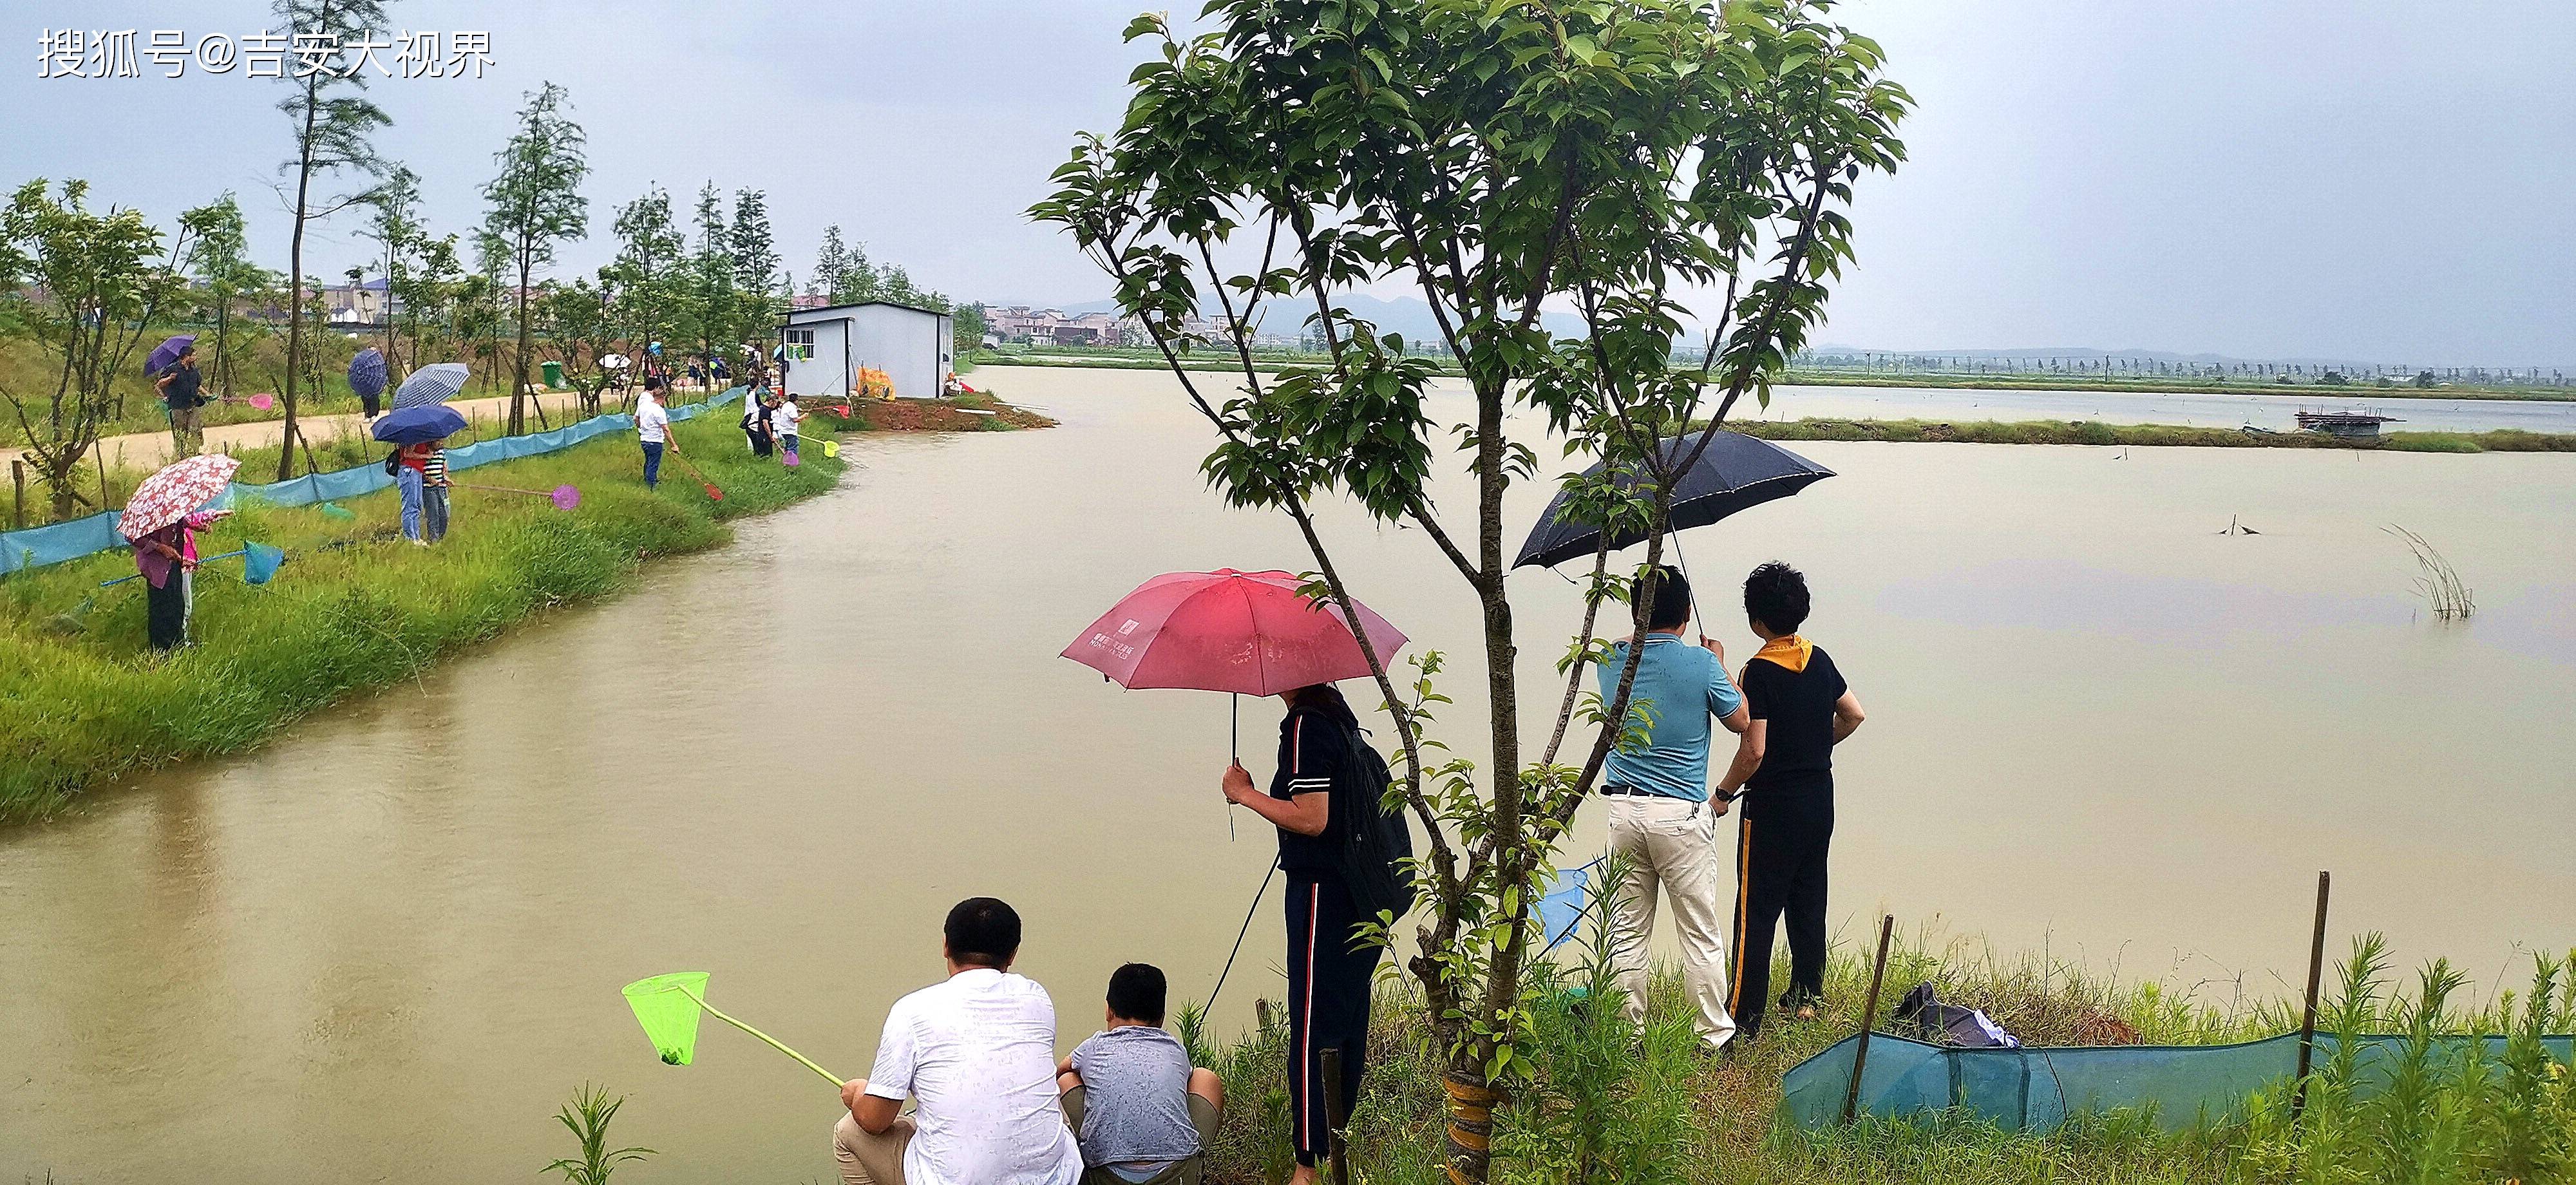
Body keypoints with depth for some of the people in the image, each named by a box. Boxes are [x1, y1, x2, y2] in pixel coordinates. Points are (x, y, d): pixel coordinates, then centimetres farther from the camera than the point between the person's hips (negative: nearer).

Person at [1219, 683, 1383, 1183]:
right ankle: (1339, 1140, 31)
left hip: (1322, 895, -10)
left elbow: (1312, 819, -22)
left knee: (1312, 1030, -4)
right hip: (1360, 897, 10)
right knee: (1348, 1024, 18)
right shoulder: (1341, 716, 11)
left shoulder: (1306, 725, -17)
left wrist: (1245, 794, -12)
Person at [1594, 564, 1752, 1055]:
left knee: (1626, 932, 10)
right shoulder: (1701, 664, -8)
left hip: (1623, 809, 3)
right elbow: (1740, 721, 7)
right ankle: (1715, 1036, 13)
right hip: (1681, 814, -3)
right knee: (1701, 932, 6)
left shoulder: (1611, 661, 2)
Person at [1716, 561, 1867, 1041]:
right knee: (1809, 901, 17)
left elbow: (1754, 752, -21)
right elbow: (1854, 716, 14)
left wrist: (1723, 791, -7)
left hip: (1773, 804, -7)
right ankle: (1807, 996, 26)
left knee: (1756, 910, -3)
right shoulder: (1819, 659, 3)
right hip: (1820, 799, 7)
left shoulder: (1759, 671, -18)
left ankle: (1744, 1016, -1)